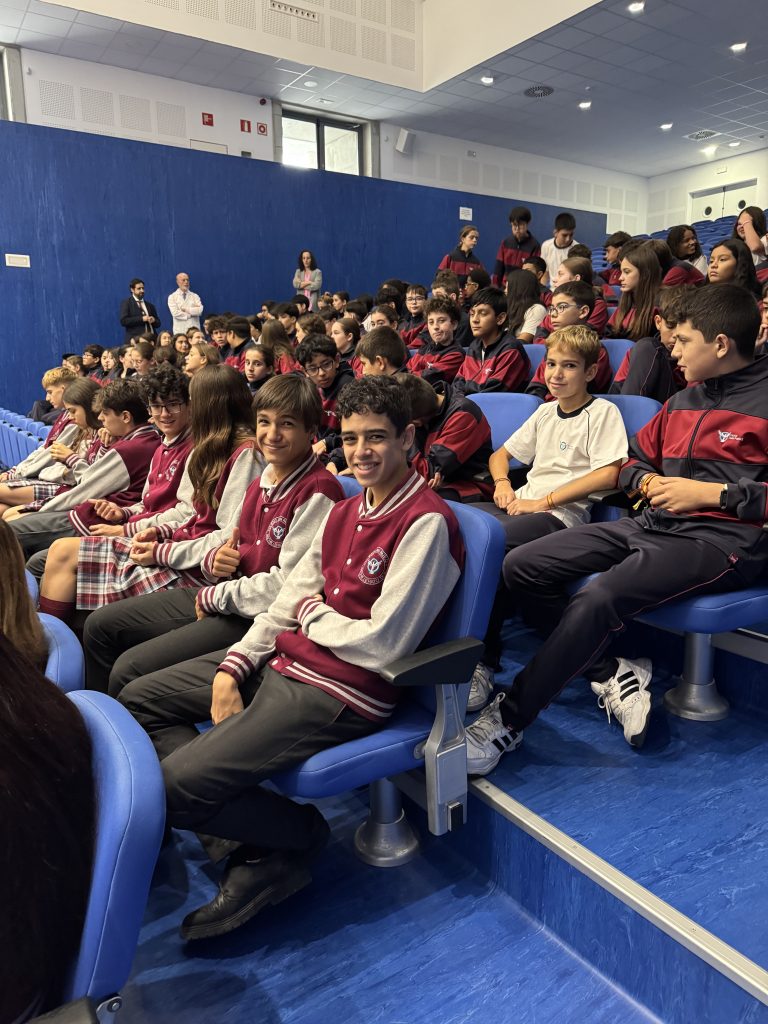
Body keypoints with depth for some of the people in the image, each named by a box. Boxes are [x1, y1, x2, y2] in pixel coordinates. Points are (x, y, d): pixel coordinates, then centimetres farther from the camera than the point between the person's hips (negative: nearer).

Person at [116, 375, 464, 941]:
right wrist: (230, 669, -1)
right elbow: (288, 600, 10)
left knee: (176, 784, -17)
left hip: (345, 692, -9)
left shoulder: (426, 522, -16)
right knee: (138, 699, 12)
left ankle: (296, 838, 8)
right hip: (283, 661, 10)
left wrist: (312, 613, -4)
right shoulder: (346, 512, 11)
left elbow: (382, 644, -21)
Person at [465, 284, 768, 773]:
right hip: (654, 525, 8)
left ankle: (507, 722, -20)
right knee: (522, 566, -5)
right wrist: (648, 482, 4)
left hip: (724, 538, -8)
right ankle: (614, 674, -1)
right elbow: (633, 461, 27)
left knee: (599, 599, -33)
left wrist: (712, 493, -14)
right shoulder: (682, 401, 20)